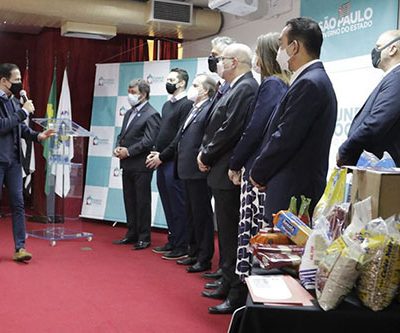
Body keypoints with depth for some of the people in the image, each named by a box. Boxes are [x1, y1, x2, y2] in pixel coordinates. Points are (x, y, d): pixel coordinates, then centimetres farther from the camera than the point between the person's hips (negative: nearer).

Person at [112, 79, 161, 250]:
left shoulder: (151, 114, -10)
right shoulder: (129, 113, 17)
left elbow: (149, 141, -17)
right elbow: (122, 135, 21)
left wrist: (128, 151, -16)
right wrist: (118, 147, 1)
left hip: (141, 166, -8)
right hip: (127, 165, 8)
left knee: (142, 202, 0)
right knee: (129, 201, 13)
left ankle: (144, 237, 8)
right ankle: (132, 234, 23)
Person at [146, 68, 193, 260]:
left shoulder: (186, 104, -10)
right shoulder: (167, 105, 18)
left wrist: (162, 156, -13)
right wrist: (155, 153, 6)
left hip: (174, 162, -9)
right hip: (161, 162, 9)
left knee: (177, 206, -4)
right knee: (168, 206, 13)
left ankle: (181, 247, 3)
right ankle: (172, 242, 23)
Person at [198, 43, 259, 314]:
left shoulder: (245, 88, -14)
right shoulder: (237, 88, 16)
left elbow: (230, 130, -21)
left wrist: (207, 156, -10)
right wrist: (206, 153, 5)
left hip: (229, 173, -10)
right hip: (223, 171, 10)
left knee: (232, 234, -5)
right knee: (227, 232, 17)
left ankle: (237, 296, 3)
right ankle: (229, 284, 29)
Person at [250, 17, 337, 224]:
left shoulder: (310, 83, -16)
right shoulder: (314, 80, 15)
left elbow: (285, 139, -19)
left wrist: (258, 173, -6)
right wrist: (262, 172, 11)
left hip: (293, 194, -9)